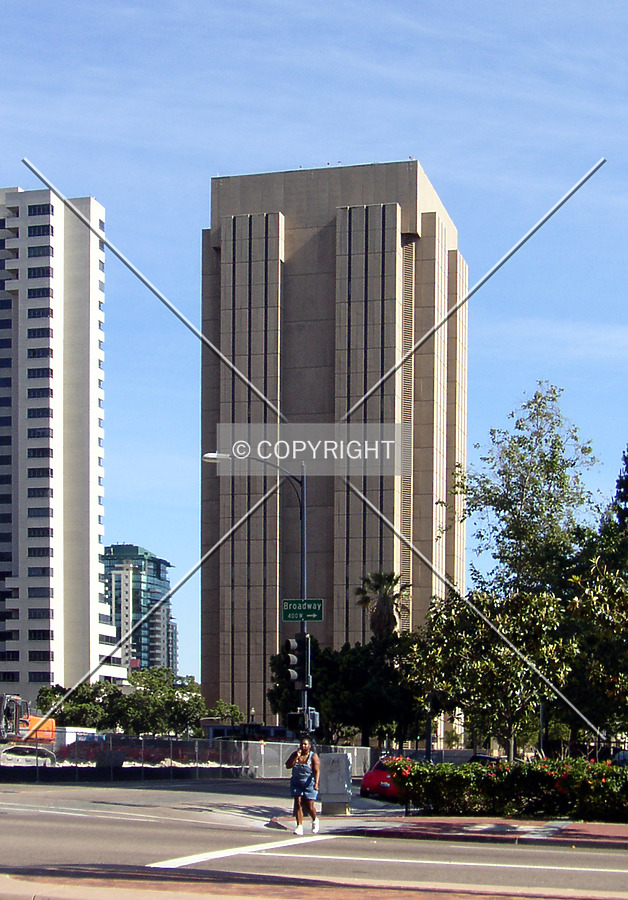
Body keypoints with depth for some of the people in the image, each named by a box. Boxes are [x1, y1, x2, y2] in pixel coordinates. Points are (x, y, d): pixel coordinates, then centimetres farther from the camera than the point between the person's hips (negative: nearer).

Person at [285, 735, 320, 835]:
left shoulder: (313, 757, -5)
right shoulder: (295, 754, 7)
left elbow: (317, 771, -13)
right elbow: (288, 765, -2)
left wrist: (316, 783, -26)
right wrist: (296, 757, -13)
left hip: (309, 784, -3)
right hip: (296, 784, 3)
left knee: (309, 805, -2)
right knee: (298, 803, -8)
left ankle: (314, 820, 29)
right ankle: (299, 826, -7)